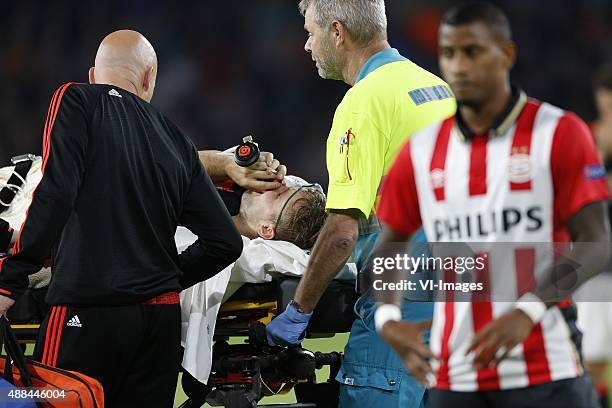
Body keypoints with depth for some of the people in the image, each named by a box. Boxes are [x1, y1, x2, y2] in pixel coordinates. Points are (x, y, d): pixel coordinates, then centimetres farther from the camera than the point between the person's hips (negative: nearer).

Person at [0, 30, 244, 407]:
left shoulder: (76, 101, 1)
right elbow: (226, 242, 13)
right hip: (163, 317, 5)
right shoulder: (178, 142, 15)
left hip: (88, 311, -5)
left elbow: (55, 195, -13)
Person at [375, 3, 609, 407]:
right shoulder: (422, 151, 10)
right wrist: (387, 317, -1)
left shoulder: (559, 133, -2)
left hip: (546, 371, -4)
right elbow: (391, 245, 19)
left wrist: (528, 311, -22)